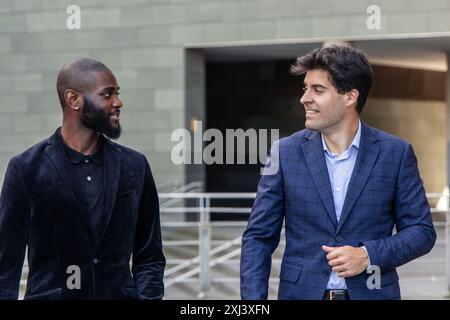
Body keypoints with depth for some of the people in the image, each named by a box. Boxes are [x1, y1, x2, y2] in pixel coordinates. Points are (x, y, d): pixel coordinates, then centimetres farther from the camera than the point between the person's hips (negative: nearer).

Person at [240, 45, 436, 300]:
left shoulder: (396, 154, 0)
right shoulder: (286, 153, 2)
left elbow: (422, 230, 3)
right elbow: (259, 236, 3)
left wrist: (368, 256, -12)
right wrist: (254, 298, -8)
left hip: (371, 292, -1)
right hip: (302, 293, 1)